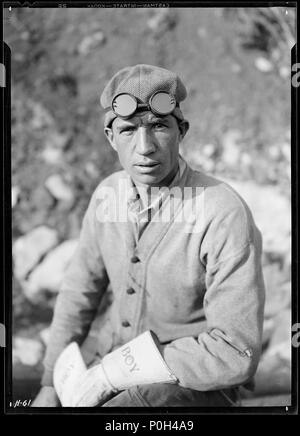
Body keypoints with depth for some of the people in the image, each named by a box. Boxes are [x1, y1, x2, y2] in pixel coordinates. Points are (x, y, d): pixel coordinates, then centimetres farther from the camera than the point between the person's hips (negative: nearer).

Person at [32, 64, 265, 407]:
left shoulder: (226, 215, -26)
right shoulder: (108, 194, -5)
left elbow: (236, 354, -27)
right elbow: (81, 289, 8)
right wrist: (51, 383, 3)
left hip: (197, 383, -5)